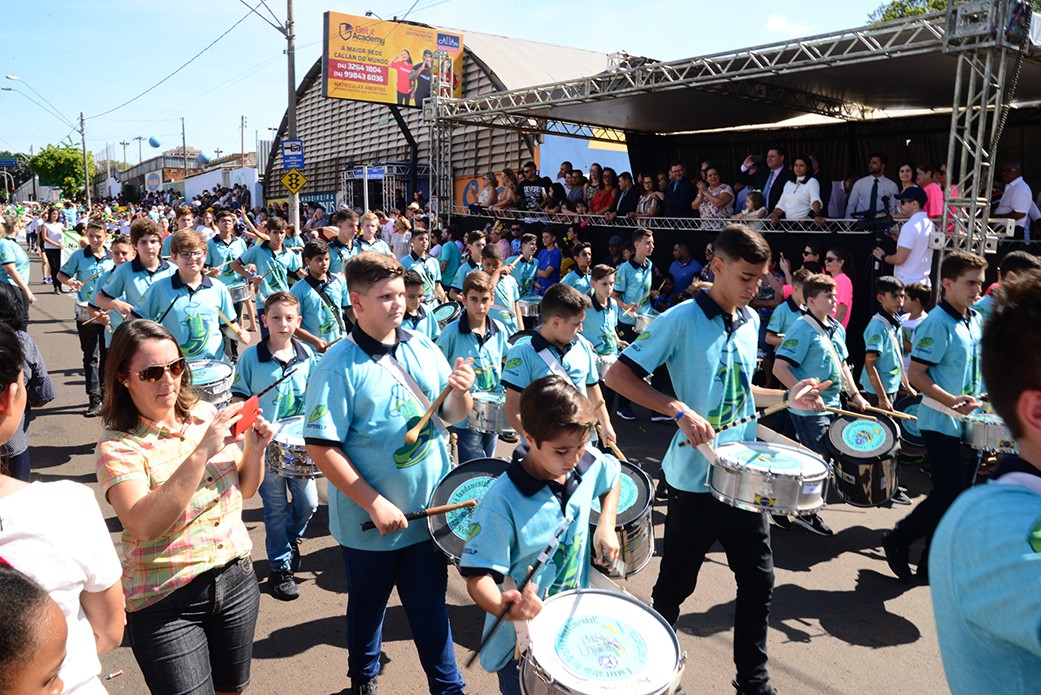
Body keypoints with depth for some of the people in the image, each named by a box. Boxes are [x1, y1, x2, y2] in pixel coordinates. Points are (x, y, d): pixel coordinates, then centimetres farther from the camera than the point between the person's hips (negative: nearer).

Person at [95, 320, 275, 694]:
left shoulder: (206, 414, -1)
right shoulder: (117, 445, -14)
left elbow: (244, 490, 10)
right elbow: (144, 525, -29)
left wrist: (254, 449, -11)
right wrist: (202, 451, -34)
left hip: (236, 578, 4)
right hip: (166, 602, -4)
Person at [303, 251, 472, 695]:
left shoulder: (423, 349, -2)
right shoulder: (340, 366, -17)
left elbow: (453, 416, 6)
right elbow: (321, 447, -19)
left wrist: (460, 392, -17)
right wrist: (375, 505, -21)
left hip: (429, 511, 3)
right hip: (370, 523, -2)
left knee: (430, 606, 15)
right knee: (368, 607, 21)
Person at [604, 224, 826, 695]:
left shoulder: (750, 322, 8)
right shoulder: (682, 319, -14)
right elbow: (617, 375, -17)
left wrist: (786, 398, 5)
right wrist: (680, 410, -26)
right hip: (696, 479, -6)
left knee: (758, 580, 13)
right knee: (675, 586, 9)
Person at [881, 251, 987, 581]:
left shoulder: (977, 321, 9)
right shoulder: (937, 324, -16)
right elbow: (915, 374, -20)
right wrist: (951, 401, -28)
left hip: (968, 424, 8)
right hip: (943, 425, -8)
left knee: (959, 497, 12)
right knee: (948, 496, -7)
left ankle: (933, 562, 23)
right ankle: (898, 540, 12)